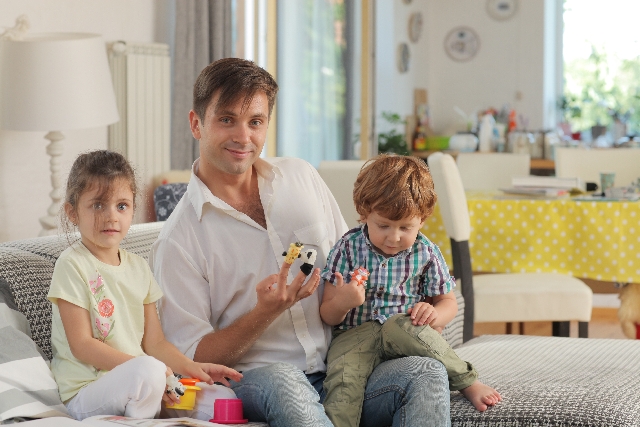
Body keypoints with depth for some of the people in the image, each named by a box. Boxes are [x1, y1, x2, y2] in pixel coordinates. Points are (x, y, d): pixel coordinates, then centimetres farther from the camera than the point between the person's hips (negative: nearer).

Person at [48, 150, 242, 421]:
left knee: (224, 397, -11)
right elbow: (82, 345, -13)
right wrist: (142, 368, -23)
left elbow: (154, 342, 13)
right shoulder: (73, 265, -7)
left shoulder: (138, 267, 14)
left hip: (136, 387, 6)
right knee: (148, 370, -36)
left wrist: (191, 367, -6)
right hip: (86, 393, -6)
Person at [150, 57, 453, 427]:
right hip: (254, 380, -4)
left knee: (427, 372, -24)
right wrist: (266, 312, -19)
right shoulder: (177, 242, -2)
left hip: (342, 370, 4)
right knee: (283, 382, -40)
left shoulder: (301, 176, 14)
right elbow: (193, 357, -4)